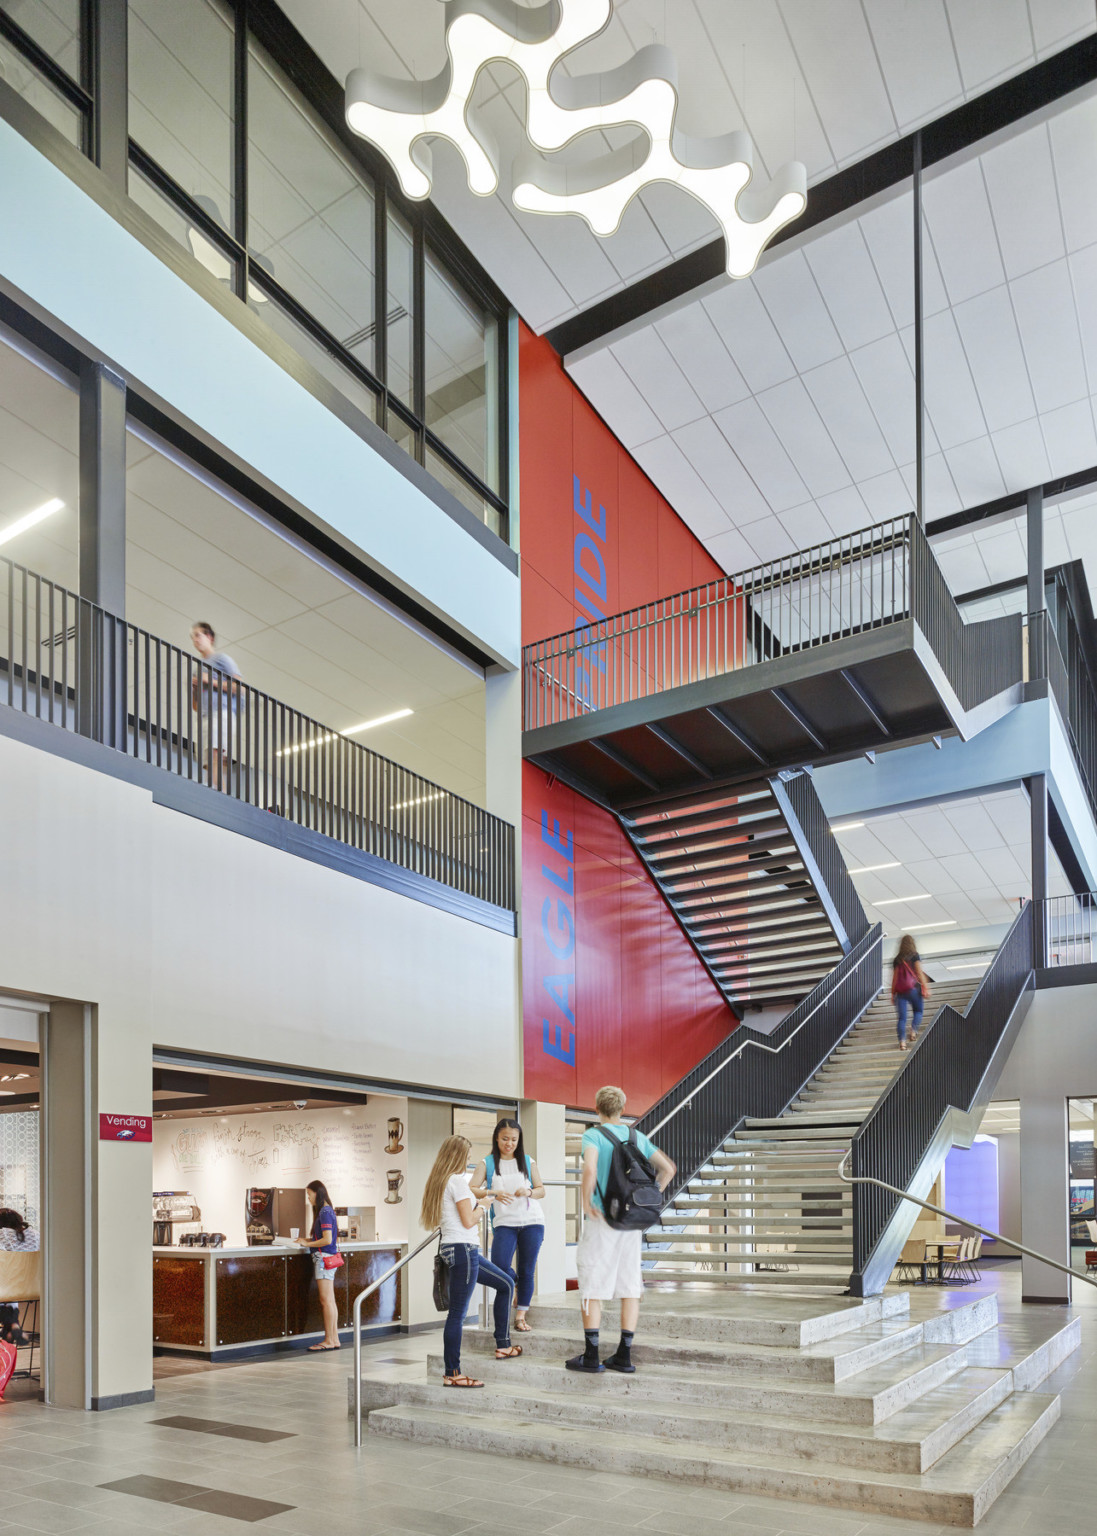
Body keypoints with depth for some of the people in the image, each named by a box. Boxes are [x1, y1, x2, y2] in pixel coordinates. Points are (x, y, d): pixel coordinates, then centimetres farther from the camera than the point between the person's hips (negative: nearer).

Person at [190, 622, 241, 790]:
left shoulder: (221, 658, 11)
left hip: (221, 712, -7)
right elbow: (195, 706, 29)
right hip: (205, 718, 7)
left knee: (214, 751, -26)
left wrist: (211, 681, -6)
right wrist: (193, 687, 10)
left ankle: (213, 788, -38)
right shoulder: (199, 667, 30)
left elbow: (238, 687, -3)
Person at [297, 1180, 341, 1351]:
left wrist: (308, 1244, -11)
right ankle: (334, 1339, 15)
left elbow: (327, 1240, -20)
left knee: (326, 1301, -7)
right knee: (329, 1301, 11)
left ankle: (329, 1341, -4)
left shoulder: (325, 1212, -14)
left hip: (324, 1258, -10)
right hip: (324, 1258, 10)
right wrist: (309, 1240, 10)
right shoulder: (325, 1210, 15)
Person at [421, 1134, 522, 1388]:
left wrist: (474, 1203, 21)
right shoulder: (457, 1180, -14)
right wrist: (482, 1205, 2)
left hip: (453, 1248, 10)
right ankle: (452, 1374, -1)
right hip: (463, 1249, -10)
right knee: (458, 1312, -5)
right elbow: (468, 1221, -15)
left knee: (506, 1283, 18)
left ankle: (502, 1345, 21)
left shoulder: (438, 1181, 15)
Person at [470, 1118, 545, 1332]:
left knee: (527, 1270, 1)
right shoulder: (487, 1163, 6)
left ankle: (520, 1316, 15)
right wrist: (493, 1193, -18)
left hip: (532, 1221, 1)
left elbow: (541, 1190, 14)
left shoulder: (528, 1162, 11)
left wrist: (528, 1192, -7)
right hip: (504, 1223, -1)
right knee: (499, 1266, -19)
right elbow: (472, 1190, -2)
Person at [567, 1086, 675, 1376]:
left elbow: (590, 1170, -25)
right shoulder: (638, 1137, 8)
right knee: (630, 1285, 11)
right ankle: (624, 1355, 13)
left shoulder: (593, 1134, -7)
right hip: (633, 1221, 5)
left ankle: (591, 1356, 6)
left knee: (591, 1287, 4)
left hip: (602, 1219, -5)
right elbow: (668, 1169, 7)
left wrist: (586, 1202, -12)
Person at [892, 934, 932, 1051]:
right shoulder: (914, 956, 0)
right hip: (913, 988, -3)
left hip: (900, 991, 3)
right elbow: (919, 973, -6)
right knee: (918, 1011, 17)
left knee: (901, 1017, 0)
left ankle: (902, 1041, -11)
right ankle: (913, 1031, -3)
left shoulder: (897, 959, 9)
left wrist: (893, 993, 14)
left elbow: (894, 977, 9)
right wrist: (925, 988, -4)